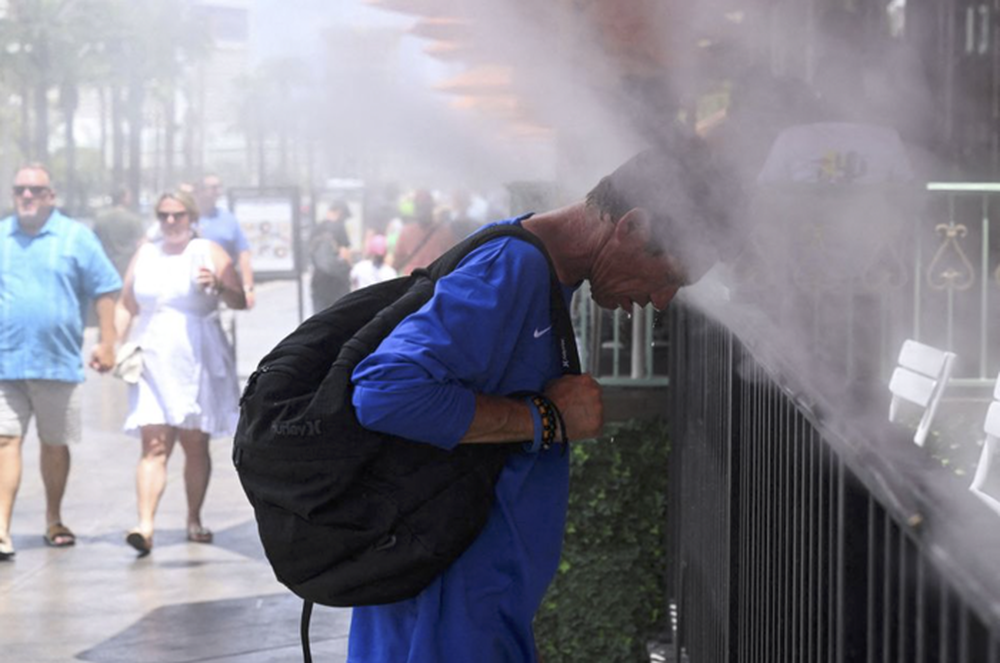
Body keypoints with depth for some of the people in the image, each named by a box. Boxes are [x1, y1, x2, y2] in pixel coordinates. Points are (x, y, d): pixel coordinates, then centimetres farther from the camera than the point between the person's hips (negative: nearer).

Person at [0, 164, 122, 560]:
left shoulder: (76, 238, 3)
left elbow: (104, 290, 3)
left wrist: (107, 342, -4)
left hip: (58, 362, 0)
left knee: (55, 444, 12)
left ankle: (54, 521, 28)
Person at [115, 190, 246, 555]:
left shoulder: (209, 253, 4)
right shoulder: (144, 255, 14)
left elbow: (240, 301, -4)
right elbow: (126, 306, 16)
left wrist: (218, 286, -25)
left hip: (198, 361, -1)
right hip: (152, 360, 1)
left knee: (196, 445, 5)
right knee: (154, 445, -11)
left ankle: (194, 519, 19)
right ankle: (145, 524, -23)